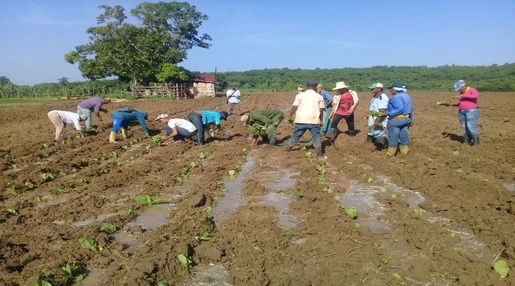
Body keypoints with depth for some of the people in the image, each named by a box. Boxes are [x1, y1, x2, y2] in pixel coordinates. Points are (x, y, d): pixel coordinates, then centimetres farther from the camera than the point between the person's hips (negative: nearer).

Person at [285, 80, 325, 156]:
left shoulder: (300, 95, 3)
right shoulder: (319, 97, 6)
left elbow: (294, 107, -1)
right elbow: (321, 110, 5)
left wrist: (290, 116, 10)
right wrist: (321, 120, 16)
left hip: (301, 119, 1)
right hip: (314, 120, -1)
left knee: (296, 134, 15)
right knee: (316, 135, 6)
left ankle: (289, 147, 25)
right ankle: (319, 151, -1)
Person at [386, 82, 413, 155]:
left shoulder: (396, 97, -17)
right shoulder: (407, 96, 14)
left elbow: (400, 109, -26)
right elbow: (410, 110, 17)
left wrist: (389, 114, -28)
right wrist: (411, 119, 23)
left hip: (395, 119, -9)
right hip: (406, 119, 10)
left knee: (393, 137, -1)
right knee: (404, 136, 13)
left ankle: (391, 154, 6)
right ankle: (404, 152, 19)